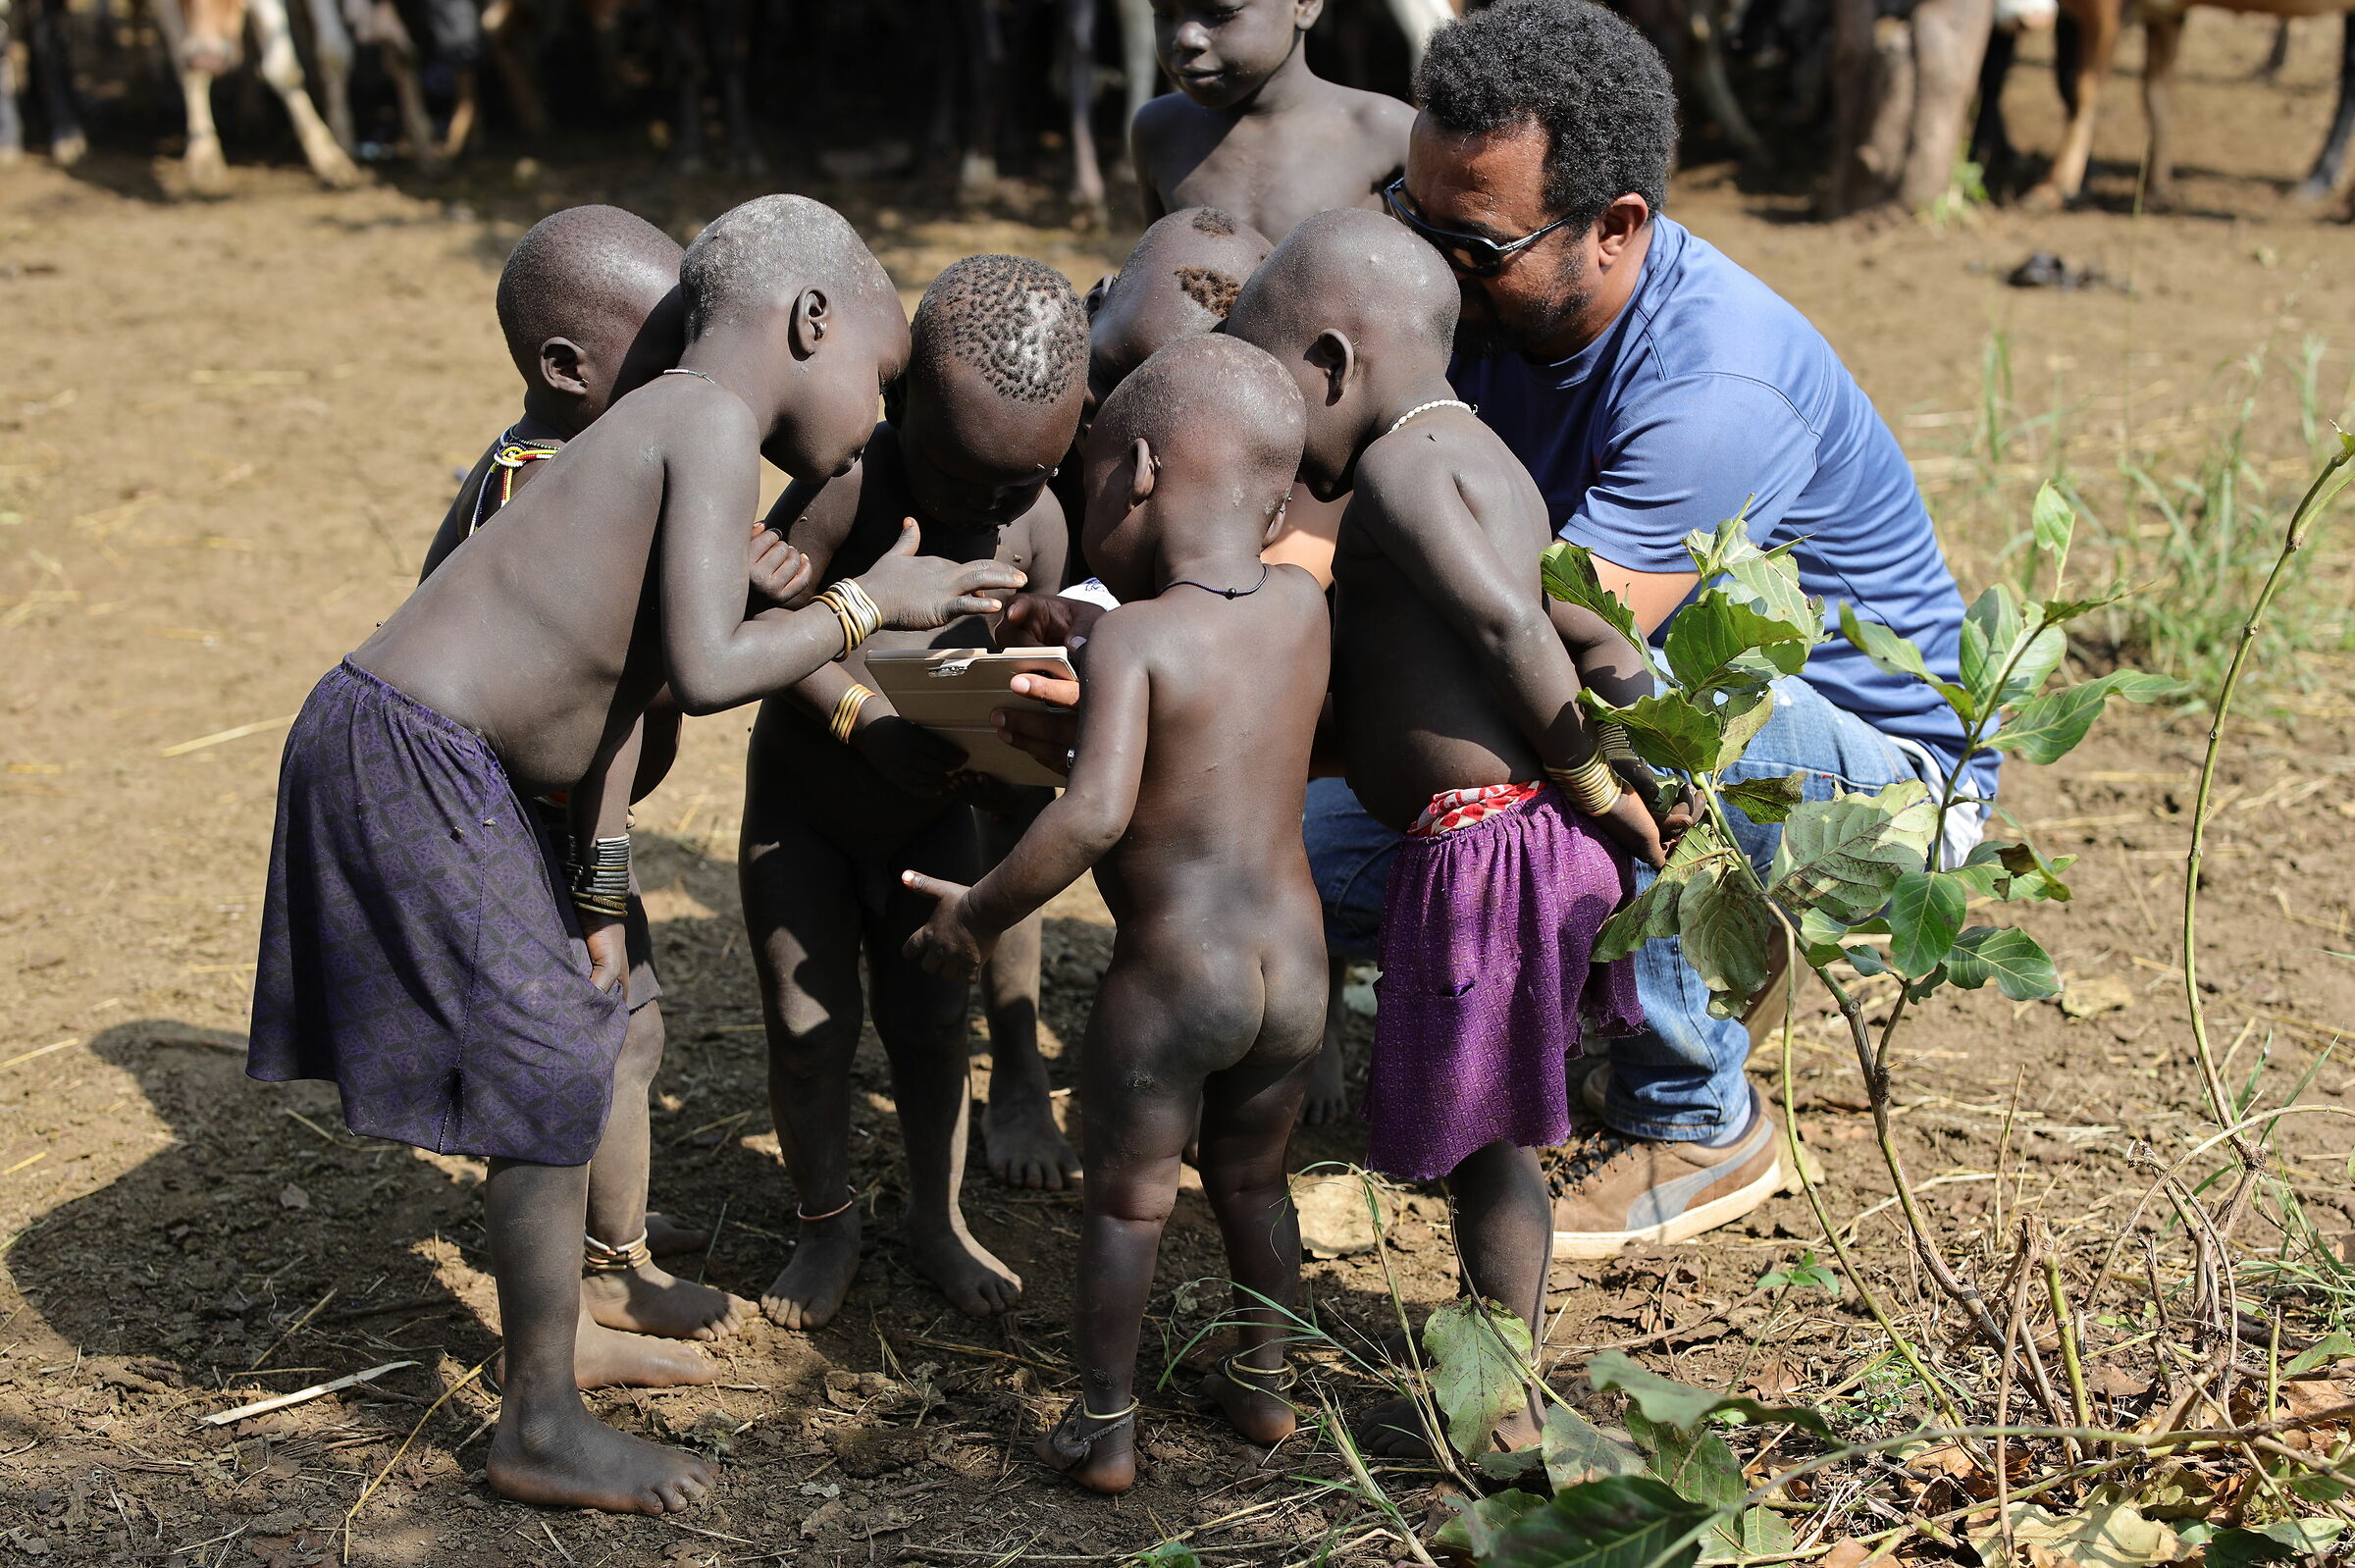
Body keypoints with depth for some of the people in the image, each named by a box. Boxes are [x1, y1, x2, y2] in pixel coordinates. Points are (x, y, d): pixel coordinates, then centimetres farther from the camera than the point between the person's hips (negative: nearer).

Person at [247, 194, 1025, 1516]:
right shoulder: (712, 426, -15)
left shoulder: (669, 432, 14)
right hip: (407, 762, -10)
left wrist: (601, 882, 18)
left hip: (442, 759, 10)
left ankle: (558, 1331, 40)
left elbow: (627, 669, 16)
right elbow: (709, 670, -26)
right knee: (551, 1078, -2)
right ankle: (543, 1432, 12)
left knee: (571, 1029, 22)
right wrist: (871, 602, -12)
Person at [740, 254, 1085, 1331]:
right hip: (802, 807, -3)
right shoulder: (855, 485, -27)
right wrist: (863, 717, -29)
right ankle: (825, 1227, 22)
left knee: (931, 1021, 8)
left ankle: (936, 1221, 29)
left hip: (934, 818, 3)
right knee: (810, 1025, -1)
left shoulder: (1037, 525, -14)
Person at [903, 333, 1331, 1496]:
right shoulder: (1304, 605, 0)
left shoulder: (1130, 635, -17)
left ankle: (1103, 1432, 25)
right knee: (1252, 1181, 26)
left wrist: (978, 914, -16)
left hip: (1170, 976, -5)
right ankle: (1263, 1384, 41)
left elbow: (1092, 815, -29)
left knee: (1128, 1201, 13)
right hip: (1294, 968, 5)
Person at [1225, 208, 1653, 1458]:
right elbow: (1601, 641, 15)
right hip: (1547, 829, 9)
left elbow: (1507, 624, -22)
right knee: (1488, 1139, 20)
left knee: (1476, 1140, 6)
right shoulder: (1485, 462, 16)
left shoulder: (1398, 465, -12)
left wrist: (1587, 777, -14)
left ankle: (1499, 1416, 20)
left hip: (1480, 845, -9)